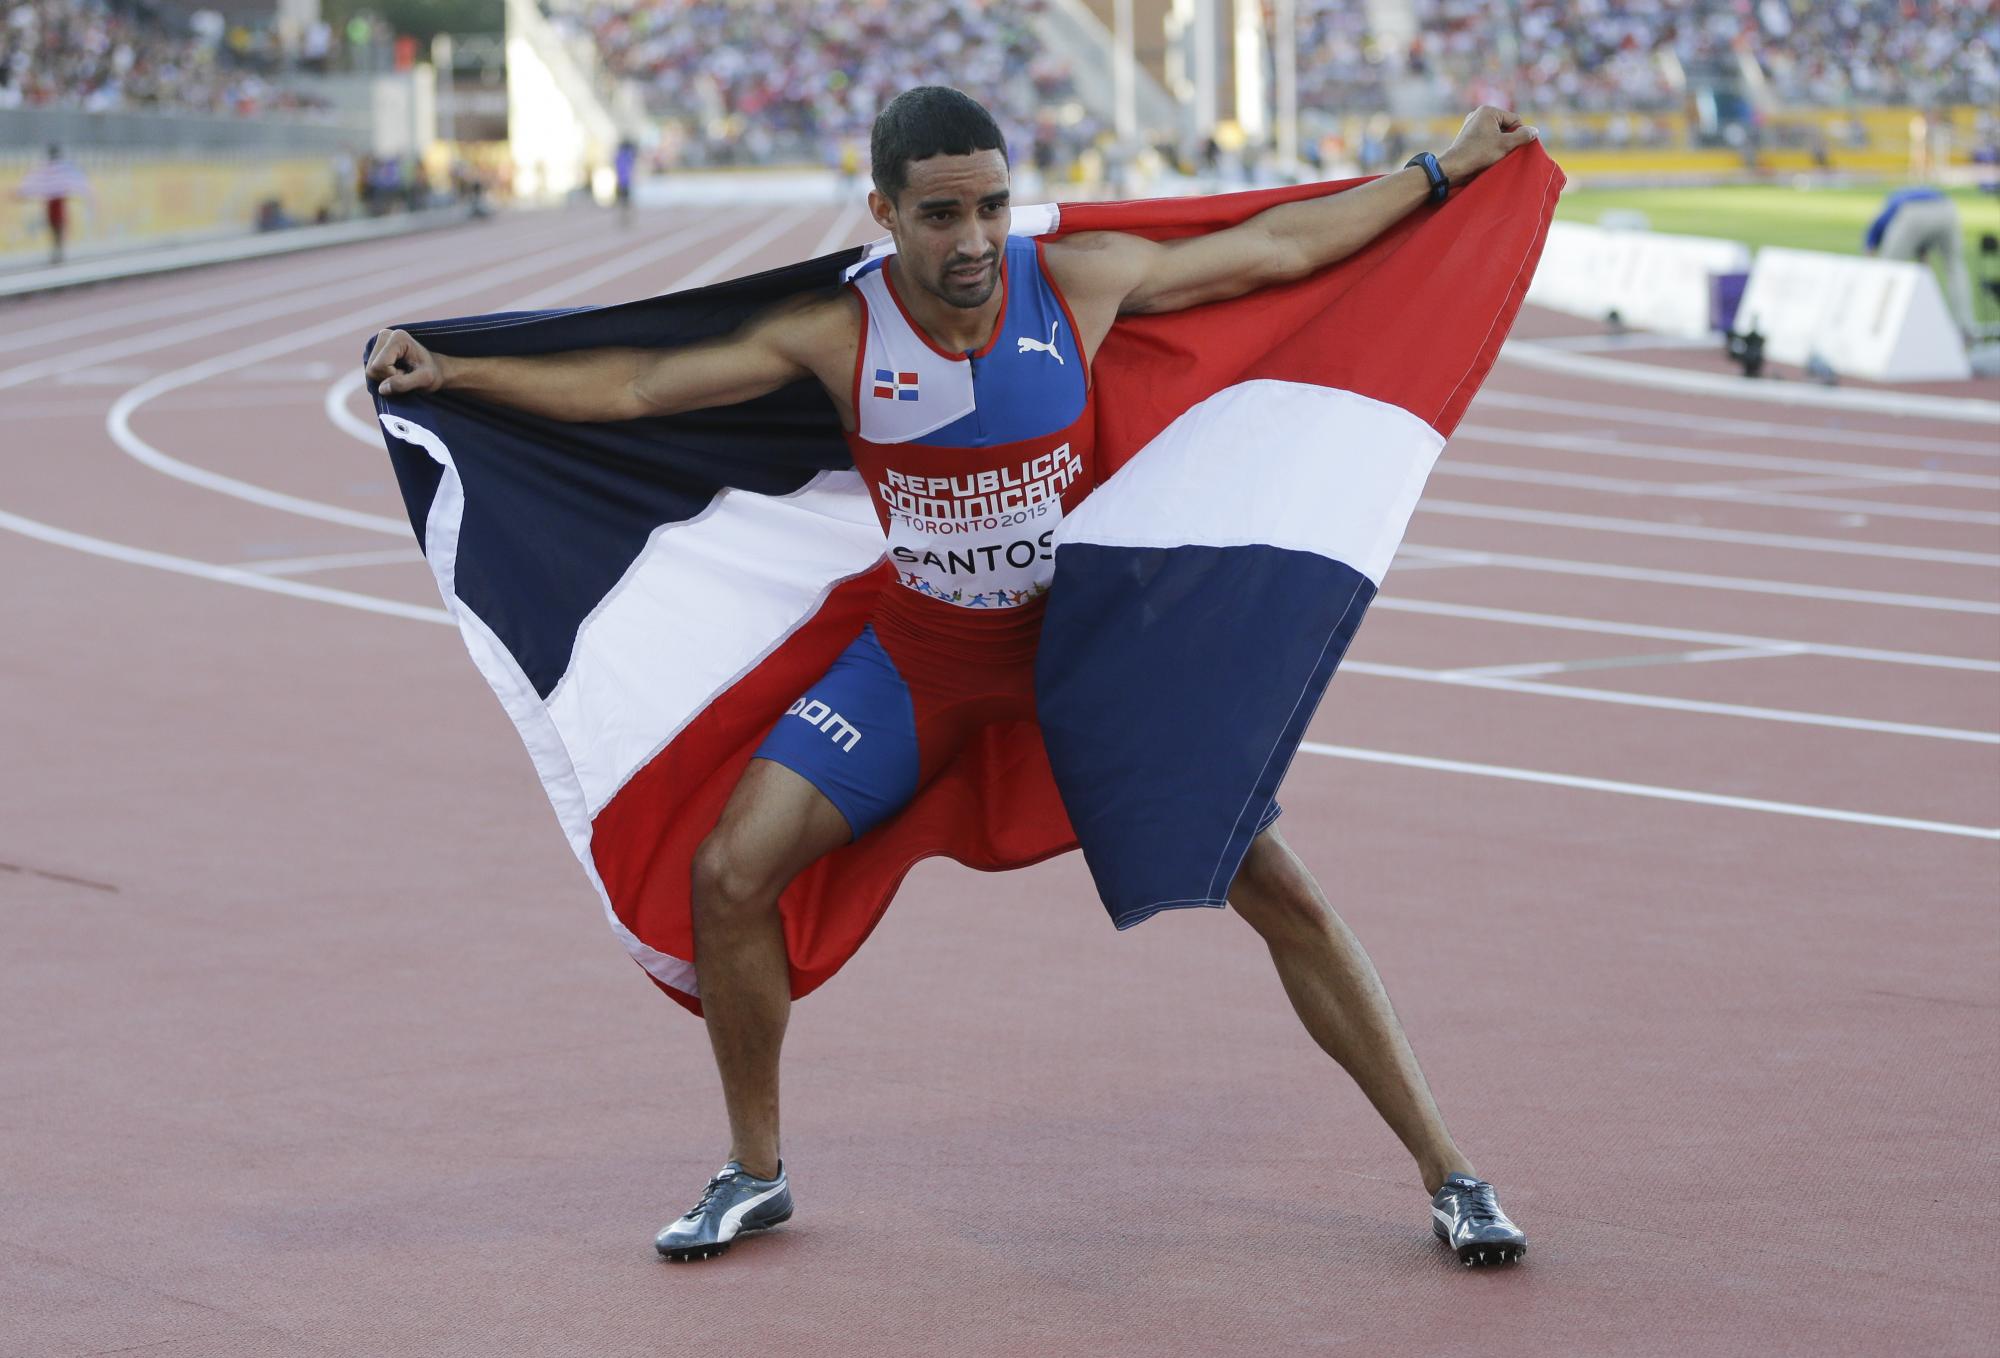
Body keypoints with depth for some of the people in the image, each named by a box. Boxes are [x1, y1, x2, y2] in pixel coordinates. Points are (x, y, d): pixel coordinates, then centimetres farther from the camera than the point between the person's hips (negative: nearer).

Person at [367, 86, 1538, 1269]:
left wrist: (1445, 172, 3)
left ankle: (1450, 1176, 2)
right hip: (915, 656, 1)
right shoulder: (836, 331, -14)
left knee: (1279, 889, -10)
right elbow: (632, 386, -6)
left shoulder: (1081, 281, -15)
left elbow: (1283, 246, -2)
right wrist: (452, 373, -11)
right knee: (732, 876, -9)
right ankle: (755, 1174, 14)